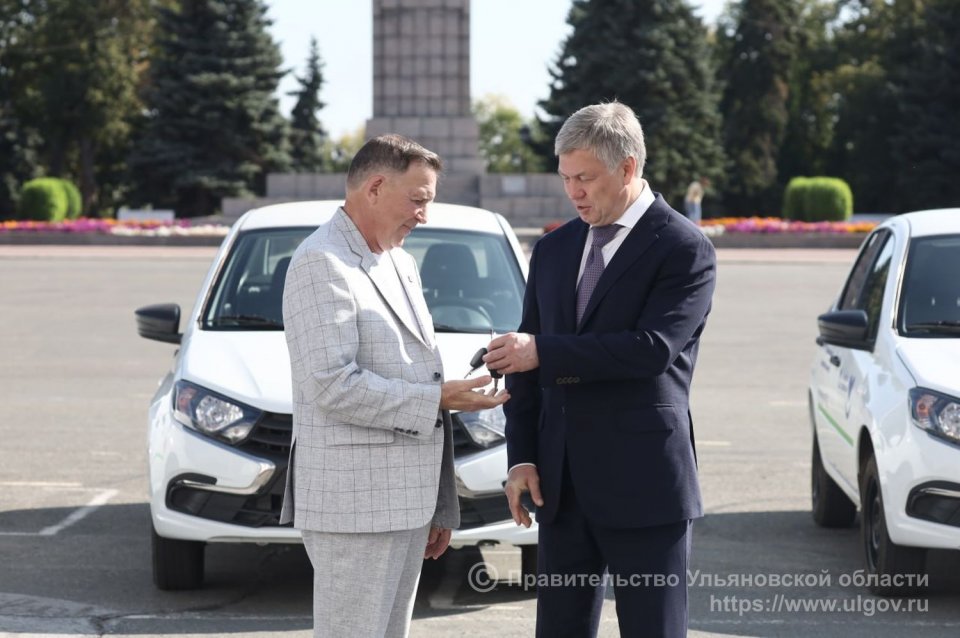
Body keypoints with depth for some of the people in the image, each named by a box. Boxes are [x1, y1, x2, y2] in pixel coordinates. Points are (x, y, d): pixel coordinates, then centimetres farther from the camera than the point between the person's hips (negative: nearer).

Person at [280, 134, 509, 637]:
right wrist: (437, 400, -17)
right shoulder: (321, 264, -10)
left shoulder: (400, 263, 19)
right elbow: (332, 385, -20)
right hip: (353, 502, -9)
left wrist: (438, 508, 21)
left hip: (406, 501, 9)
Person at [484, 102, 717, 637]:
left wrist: (544, 352, -20)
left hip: (644, 484, -6)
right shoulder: (554, 250, 13)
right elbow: (527, 358, 14)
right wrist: (522, 458, 4)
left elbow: (653, 348, -20)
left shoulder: (684, 249, -7)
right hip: (563, 484, 6)